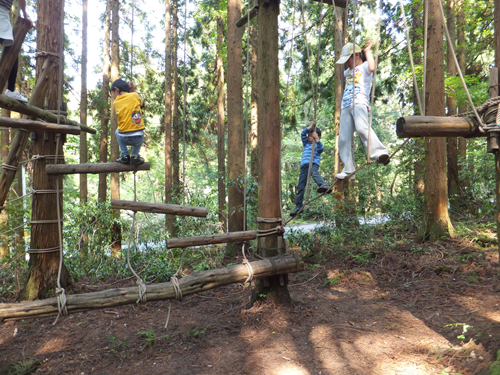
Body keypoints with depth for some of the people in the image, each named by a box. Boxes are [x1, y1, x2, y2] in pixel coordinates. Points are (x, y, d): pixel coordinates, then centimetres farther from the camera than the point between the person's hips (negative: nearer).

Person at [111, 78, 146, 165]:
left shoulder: (116, 102, 4)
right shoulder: (134, 95, 2)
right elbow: (142, 105, 20)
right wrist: (133, 90, 26)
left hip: (124, 138, 1)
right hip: (138, 138, 0)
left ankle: (124, 155, 23)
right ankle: (135, 155, 18)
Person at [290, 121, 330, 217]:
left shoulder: (318, 146, 11)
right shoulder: (306, 143, 25)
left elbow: (321, 148, -12)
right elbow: (303, 133, 13)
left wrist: (317, 139, -18)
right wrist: (311, 126, 7)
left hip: (313, 164, -5)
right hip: (304, 165, 5)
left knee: (314, 172, -42)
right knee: (300, 187, 4)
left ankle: (324, 185, -64)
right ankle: (298, 206, 11)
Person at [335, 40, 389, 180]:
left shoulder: (364, 66, 10)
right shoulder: (349, 70, 32)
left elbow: (372, 68, -15)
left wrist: (368, 51, -1)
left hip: (359, 104, -7)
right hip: (345, 106, 7)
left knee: (362, 128, -34)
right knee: (344, 139, -3)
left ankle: (379, 153, -39)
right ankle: (348, 170, -1)